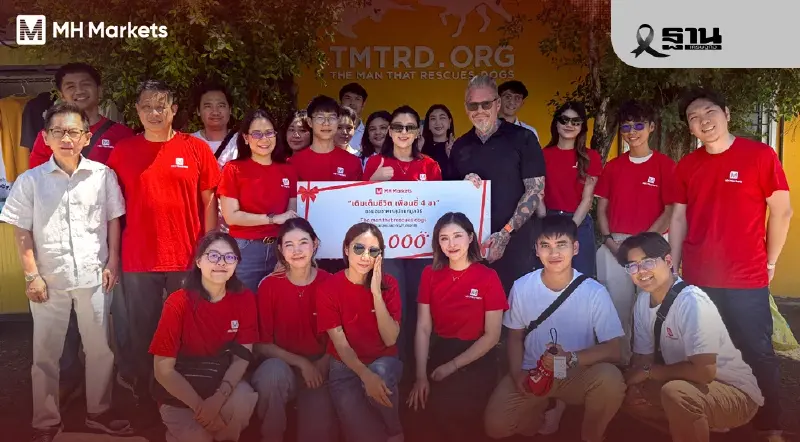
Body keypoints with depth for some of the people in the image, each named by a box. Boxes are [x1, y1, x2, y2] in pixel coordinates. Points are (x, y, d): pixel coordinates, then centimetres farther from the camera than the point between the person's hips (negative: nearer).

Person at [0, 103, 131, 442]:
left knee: (100, 349, 10)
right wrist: (32, 275, -5)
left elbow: (113, 220, 5)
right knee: (45, 353, 10)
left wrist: (112, 263, 1)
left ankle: (99, 412, 28)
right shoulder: (30, 180, -3)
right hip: (49, 279, 0)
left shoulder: (103, 175, -2)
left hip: (93, 276, 1)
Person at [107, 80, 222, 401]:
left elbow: (209, 202, 3)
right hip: (138, 260, 1)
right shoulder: (122, 151, 3)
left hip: (188, 258, 0)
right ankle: (143, 393, 28)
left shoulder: (196, 149, 1)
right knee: (142, 330, 10)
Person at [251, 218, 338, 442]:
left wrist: (321, 367, -15)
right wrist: (301, 363, -18)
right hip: (282, 366, 1)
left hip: (319, 369, 0)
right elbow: (262, 344, -8)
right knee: (273, 371, -35)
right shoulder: (269, 285, -10)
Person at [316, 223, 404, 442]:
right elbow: (340, 344, -14)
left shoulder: (388, 284, -6)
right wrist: (366, 375, -32)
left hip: (383, 363, 2)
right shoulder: (329, 289, -11)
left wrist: (376, 292, -24)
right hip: (345, 366, -2)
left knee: (380, 375, -35)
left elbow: (390, 339, -15)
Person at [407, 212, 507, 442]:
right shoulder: (430, 274, 3)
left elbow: (492, 335, -8)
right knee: (422, 403, -19)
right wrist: (421, 375, -13)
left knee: (453, 408, -24)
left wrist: (453, 366, -13)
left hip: (476, 358, -3)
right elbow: (423, 328, -1)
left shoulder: (488, 277, -8)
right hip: (440, 352, 3)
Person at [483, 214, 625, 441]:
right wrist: (517, 373, -12)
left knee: (610, 378, -34)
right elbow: (515, 337, 4)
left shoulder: (594, 292, -15)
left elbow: (612, 349, -15)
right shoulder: (522, 287, -9)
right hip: (532, 374, 2)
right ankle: (550, 406, 15)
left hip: (577, 374, -1)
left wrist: (570, 358, -30)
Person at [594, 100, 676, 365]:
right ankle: (619, 361, 22)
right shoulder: (612, 166, 9)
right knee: (617, 306, 7)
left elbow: (670, 211, -5)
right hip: (614, 247, 3)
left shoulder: (665, 165, -2)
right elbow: (601, 207, 10)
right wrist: (608, 240, -5)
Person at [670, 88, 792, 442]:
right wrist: (672, 268, 7)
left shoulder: (760, 155, -6)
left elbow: (781, 212, -2)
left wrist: (770, 262, 0)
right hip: (696, 279, 4)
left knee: (757, 353, 7)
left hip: (747, 280, -3)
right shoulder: (686, 166, 6)